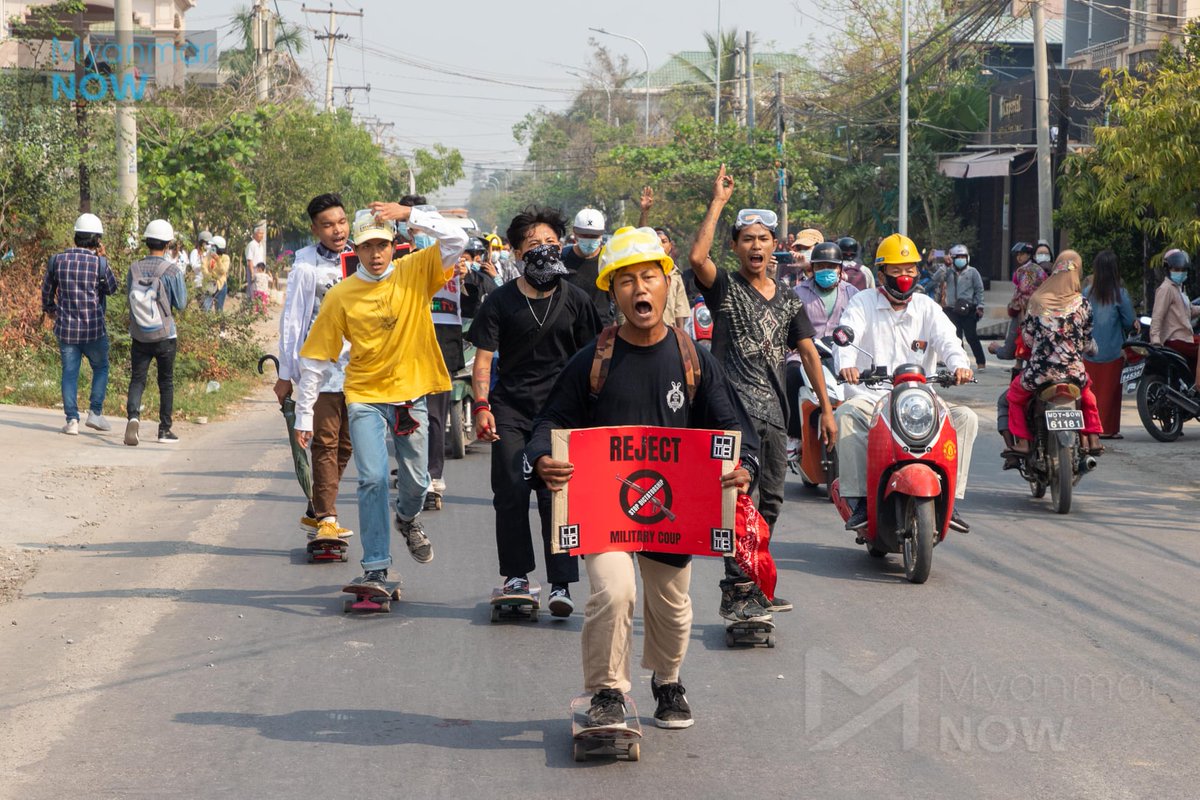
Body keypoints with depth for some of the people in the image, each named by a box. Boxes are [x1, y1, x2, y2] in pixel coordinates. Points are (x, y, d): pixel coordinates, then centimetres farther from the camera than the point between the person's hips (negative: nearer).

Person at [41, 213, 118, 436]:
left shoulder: (57, 260, -2)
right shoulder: (99, 263, -13)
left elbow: (47, 289, 13)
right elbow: (111, 289, 5)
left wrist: (49, 309, 32)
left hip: (65, 328, 3)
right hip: (94, 328, -2)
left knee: (69, 372, 8)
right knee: (100, 368, 17)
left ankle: (72, 419, 1)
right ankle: (95, 412, 8)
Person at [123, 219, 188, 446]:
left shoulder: (134, 269, -3)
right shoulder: (172, 271, -12)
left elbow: (130, 296, 9)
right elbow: (181, 303, -4)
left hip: (139, 336, 2)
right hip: (165, 336, -2)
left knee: (137, 380, 3)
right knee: (166, 382, 12)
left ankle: (132, 416, -23)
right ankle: (165, 430, 16)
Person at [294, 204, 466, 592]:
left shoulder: (415, 273, -3)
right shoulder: (341, 296, -6)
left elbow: (456, 239, -16)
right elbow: (316, 358, -2)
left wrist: (409, 214, -24)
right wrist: (304, 415, -2)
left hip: (411, 395, 2)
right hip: (366, 398, -2)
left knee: (416, 481, 15)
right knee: (373, 479, -14)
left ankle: (407, 519, 50)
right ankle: (376, 570, -10)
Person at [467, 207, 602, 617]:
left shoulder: (575, 300, 5)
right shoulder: (501, 301, 2)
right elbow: (483, 356, 1)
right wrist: (482, 405, -11)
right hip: (510, 409, 1)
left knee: (556, 494, -8)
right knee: (510, 494, -1)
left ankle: (561, 584, -5)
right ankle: (516, 575, 13)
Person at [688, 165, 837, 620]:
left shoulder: (787, 300, 16)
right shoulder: (725, 288, -1)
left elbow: (808, 353, 17)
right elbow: (697, 257, -21)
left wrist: (826, 408, 11)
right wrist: (718, 203, -15)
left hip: (774, 411, 7)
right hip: (735, 406, -7)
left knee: (769, 502, 12)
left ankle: (752, 587, 23)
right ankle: (736, 592, -17)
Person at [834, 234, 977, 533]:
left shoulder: (927, 308, 12)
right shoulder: (862, 303, 7)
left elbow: (946, 338, -6)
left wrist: (959, 364, -30)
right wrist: (846, 364, -35)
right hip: (870, 398, -2)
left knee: (966, 418, -21)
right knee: (845, 415, -35)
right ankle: (859, 501, -33)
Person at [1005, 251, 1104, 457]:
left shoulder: (1037, 301, -7)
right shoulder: (1082, 304, -5)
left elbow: (1027, 337, 0)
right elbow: (1087, 343, 3)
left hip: (1039, 370, -2)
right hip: (1074, 371, 2)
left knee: (1015, 394, 25)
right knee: (1087, 393, 34)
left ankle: (1023, 442, 14)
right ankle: (1093, 439, 27)